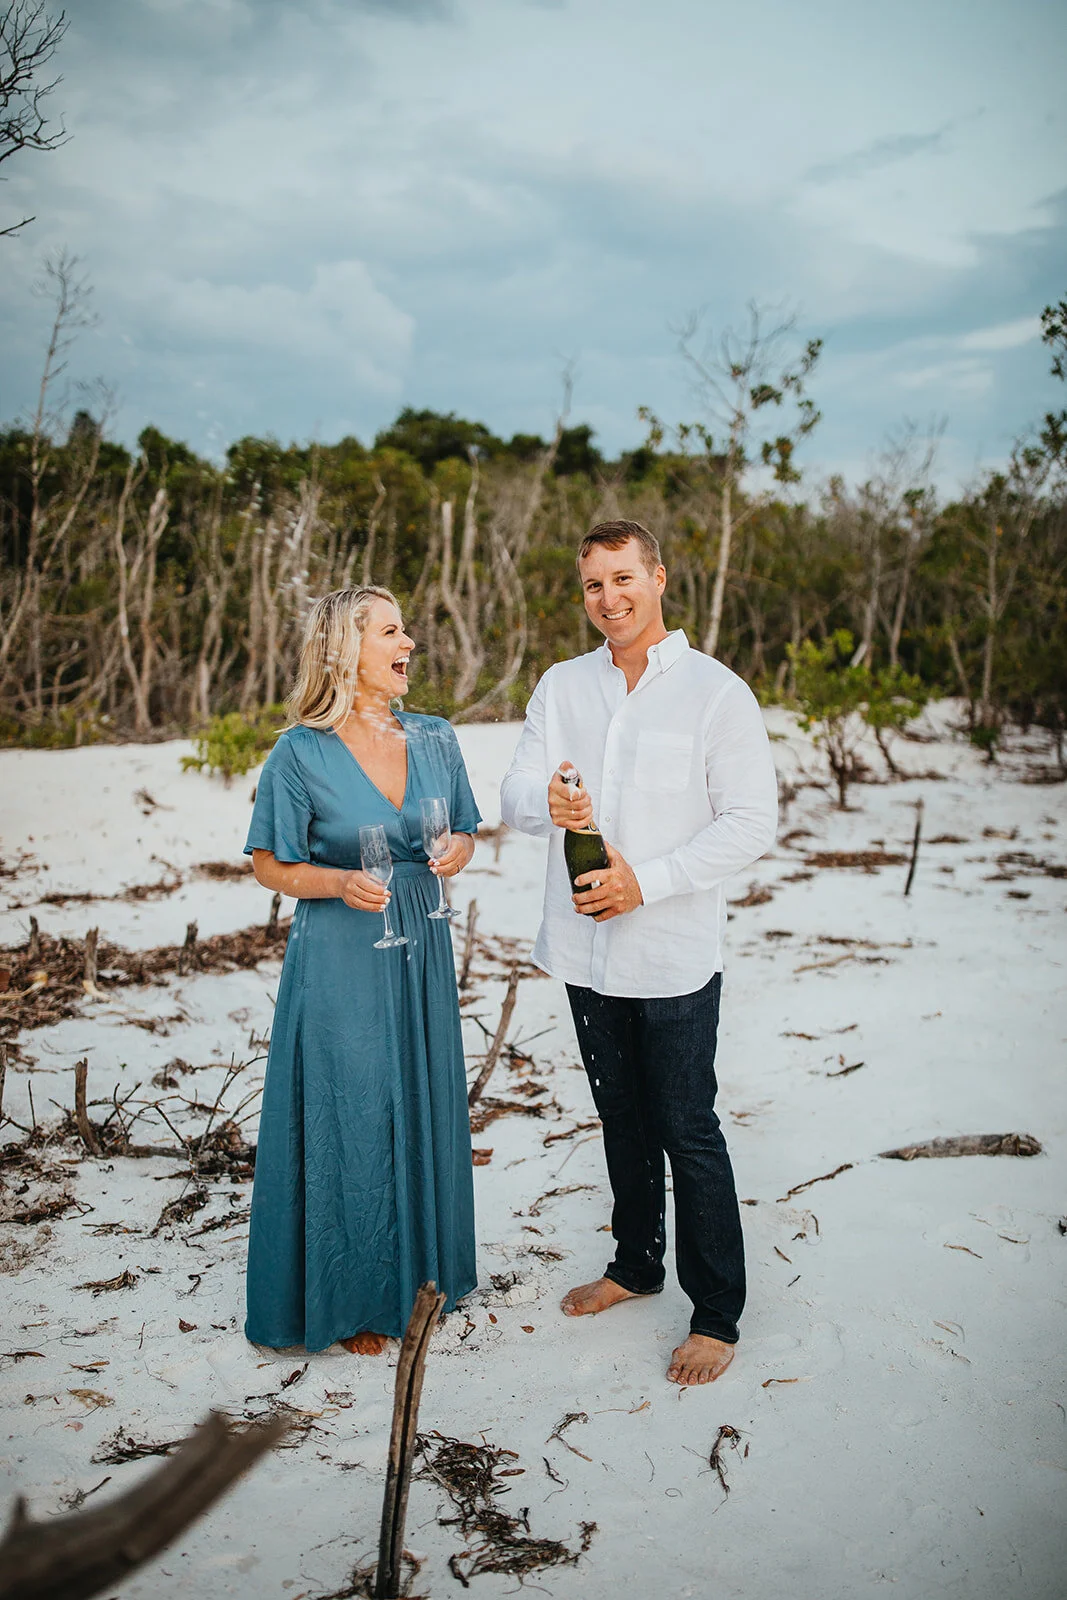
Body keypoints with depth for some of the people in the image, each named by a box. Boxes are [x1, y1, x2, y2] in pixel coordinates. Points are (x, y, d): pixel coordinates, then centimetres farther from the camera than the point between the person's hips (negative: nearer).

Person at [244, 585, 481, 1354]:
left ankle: (419, 1270, 35)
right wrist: (342, 882, -22)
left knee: (422, 1107, 14)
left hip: (421, 946, 5)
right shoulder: (301, 753, -11)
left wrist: (457, 852, -9)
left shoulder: (435, 739, 3)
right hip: (339, 954, -5)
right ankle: (352, 1297, 24)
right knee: (348, 1121, 4)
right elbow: (272, 865, -5)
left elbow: (465, 832, 14)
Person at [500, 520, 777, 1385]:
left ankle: (717, 1315, 18)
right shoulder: (561, 686, 7)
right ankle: (636, 1263, 39)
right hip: (585, 948, 5)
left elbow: (752, 821, -10)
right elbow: (516, 795, 2)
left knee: (687, 1133, 2)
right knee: (622, 1118, 19)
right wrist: (548, 803, -22)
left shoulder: (717, 692, -8)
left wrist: (646, 880, -18)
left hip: (674, 954, -5)